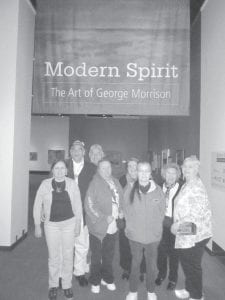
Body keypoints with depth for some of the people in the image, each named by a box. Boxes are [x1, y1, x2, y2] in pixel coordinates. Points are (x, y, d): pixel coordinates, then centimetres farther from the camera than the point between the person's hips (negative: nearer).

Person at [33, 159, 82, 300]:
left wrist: (78, 224, 1)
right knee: (53, 256, 10)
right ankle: (53, 285, 31)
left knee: (68, 255, 10)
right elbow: (38, 205, 0)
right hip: (51, 224, 0)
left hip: (69, 223, 1)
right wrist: (37, 225, 1)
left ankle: (67, 285, 30)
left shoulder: (72, 184, -6)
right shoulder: (45, 184, -7)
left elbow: (78, 205, 0)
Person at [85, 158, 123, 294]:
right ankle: (95, 282, 32)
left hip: (113, 226, 5)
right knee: (96, 256, 12)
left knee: (109, 255, 20)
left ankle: (107, 279, 40)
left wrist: (120, 212, 2)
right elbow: (89, 205, -17)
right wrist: (105, 217, -19)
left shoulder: (115, 182, 5)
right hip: (99, 226, -5)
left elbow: (121, 200, 18)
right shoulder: (94, 184, -14)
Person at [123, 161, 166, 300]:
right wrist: (132, 228, 2)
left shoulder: (158, 191, -12)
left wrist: (155, 228, 2)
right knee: (135, 264, 16)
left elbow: (162, 211, 1)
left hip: (153, 236, 0)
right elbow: (126, 212, 2)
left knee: (152, 265, 17)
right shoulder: (130, 191, -11)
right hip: (135, 235, 0)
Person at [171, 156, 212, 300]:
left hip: (194, 234, -8)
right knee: (186, 263, 22)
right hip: (186, 233, 8)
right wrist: (178, 224, 8)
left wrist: (178, 224, -21)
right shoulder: (187, 185, 8)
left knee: (193, 265, 9)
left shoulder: (196, 187, -21)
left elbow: (197, 213, -25)